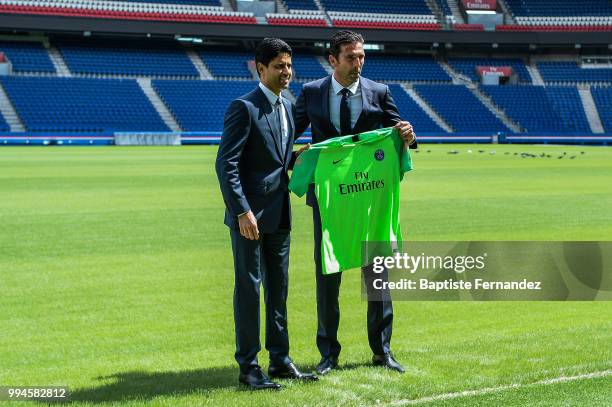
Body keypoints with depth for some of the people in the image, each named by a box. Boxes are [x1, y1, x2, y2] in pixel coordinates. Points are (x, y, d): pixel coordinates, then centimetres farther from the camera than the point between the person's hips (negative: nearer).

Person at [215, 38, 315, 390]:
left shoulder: (286, 107, 13)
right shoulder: (244, 108, -12)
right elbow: (226, 164, -16)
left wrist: (296, 157, 2)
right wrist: (242, 212, -22)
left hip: (279, 215, 8)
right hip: (250, 215, -8)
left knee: (278, 289, 12)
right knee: (248, 288, -2)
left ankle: (280, 359, 20)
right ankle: (248, 366, 5)